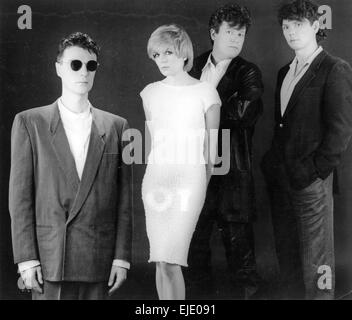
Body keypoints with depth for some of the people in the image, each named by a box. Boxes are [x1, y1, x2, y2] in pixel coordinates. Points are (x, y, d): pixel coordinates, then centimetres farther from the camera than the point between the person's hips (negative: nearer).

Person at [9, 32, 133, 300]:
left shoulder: (116, 126, 7)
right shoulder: (29, 122, 3)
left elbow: (124, 199, 6)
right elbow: (20, 195, 0)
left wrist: (122, 257, 2)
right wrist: (26, 259, -6)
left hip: (99, 262, 1)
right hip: (49, 260, -1)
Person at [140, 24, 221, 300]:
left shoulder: (205, 92, -3)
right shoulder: (150, 93, 9)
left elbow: (212, 145, 2)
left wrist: (203, 183, 7)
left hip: (190, 179, -4)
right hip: (155, 178, 4)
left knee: (169, 261, -13)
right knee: (161, 262, 6)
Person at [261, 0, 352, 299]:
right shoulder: (285, 72, 17)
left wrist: (317, 169, -15)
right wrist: (273, 163, 9)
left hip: (311, 180, -7)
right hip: (280, 178, 7)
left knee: (315, 257, -1)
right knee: (286, 252, 14)